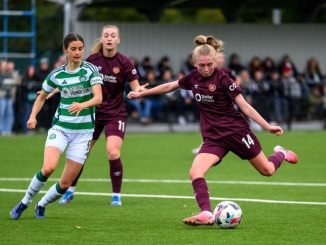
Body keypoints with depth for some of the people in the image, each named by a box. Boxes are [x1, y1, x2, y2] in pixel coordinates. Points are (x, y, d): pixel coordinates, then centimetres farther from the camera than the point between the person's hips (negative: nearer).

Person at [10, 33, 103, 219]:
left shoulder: (90, 70, -7)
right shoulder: (57, 75, 1)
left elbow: (98, 98, -20)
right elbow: (42, 96, 17)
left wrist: (83, 105, -40)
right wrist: (33, 116, 0)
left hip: (83, 131, 0)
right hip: (60, 127, 1)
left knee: (66, 183, -1)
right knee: (48, 167, -25)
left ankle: (41, 206, 26)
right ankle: (25, 202, -5)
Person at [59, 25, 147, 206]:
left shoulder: (124, 62, -10)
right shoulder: (92, 60, -4)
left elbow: (136, 87, -10)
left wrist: (139, 90, -33)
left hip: (116, 114, -2)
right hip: (93, 111, 3)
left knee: (113, 153, -18)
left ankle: (117, 195, 0)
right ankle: (70, 190, 25)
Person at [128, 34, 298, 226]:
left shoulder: (223, 79, -15)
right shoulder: (193, 78, 0)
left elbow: (244, 105, -14)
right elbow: (169, 86, 17)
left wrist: (268, 126, -20)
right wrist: (141, 93, 23)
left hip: (236, 130, -4)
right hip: (213, 137, 4)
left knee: (267, 170, 9)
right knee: (195, 173, -20)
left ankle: (281, 154, 43)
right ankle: (207, 214, -23)